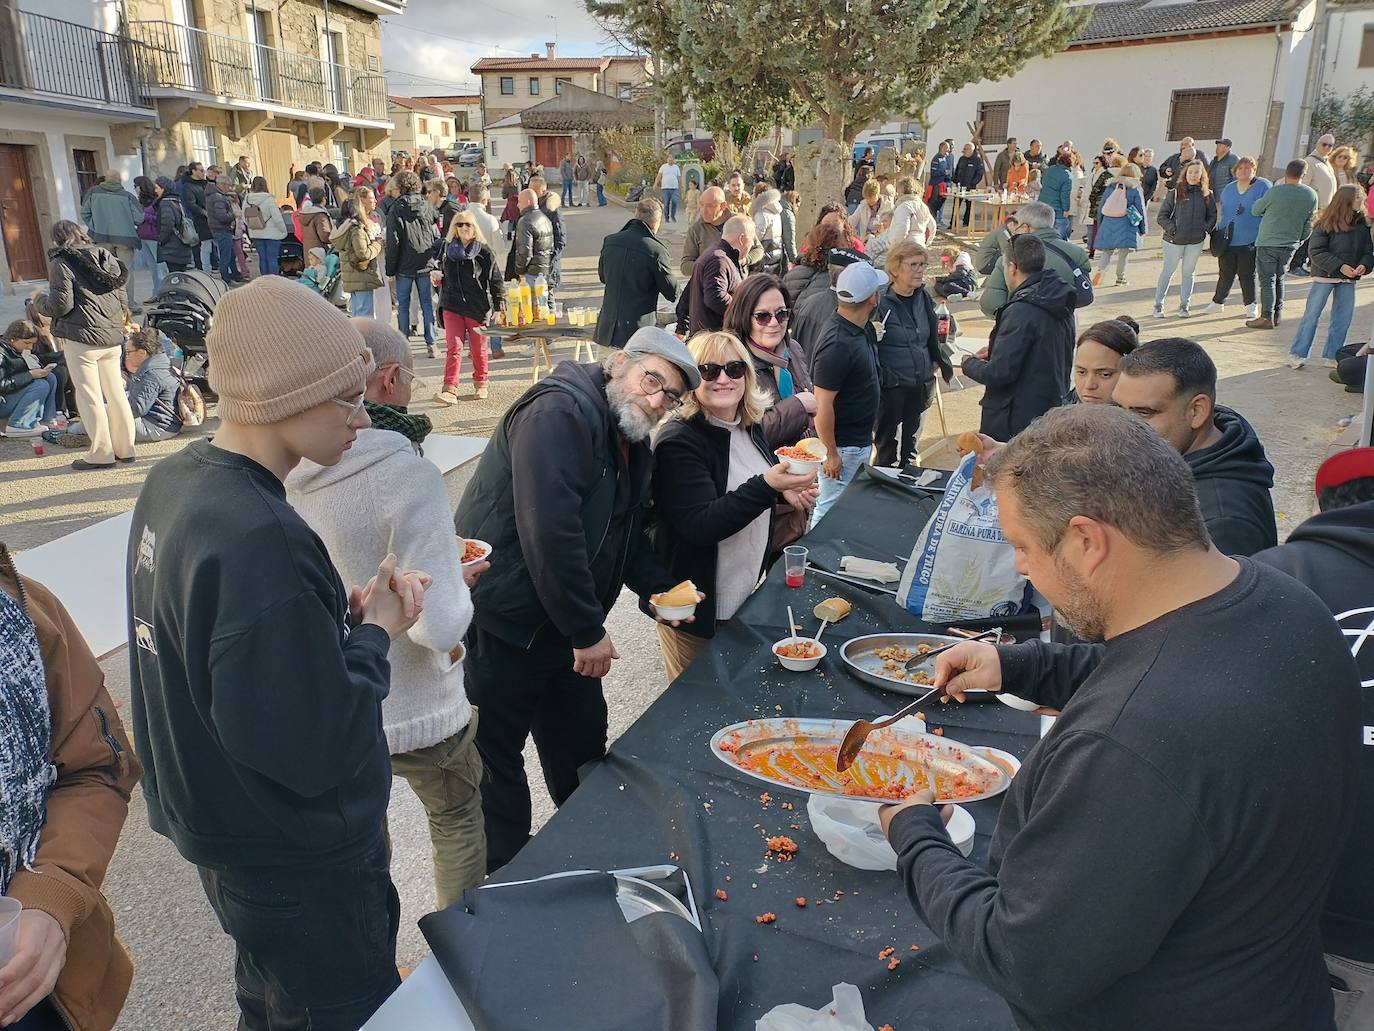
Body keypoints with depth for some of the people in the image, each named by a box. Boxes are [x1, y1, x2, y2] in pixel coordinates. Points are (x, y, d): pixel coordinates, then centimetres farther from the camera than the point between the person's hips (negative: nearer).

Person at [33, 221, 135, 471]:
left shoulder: (60, 262, -6)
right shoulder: (106, 257, 12)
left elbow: (61, 305, -10)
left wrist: (39, 302, 8)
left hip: (81, 338, -6)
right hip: (113, 337, 6)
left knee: (89, 396, 0)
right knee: (115, 392, 13)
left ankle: (102, 453, 2)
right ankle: (124, 448, 17)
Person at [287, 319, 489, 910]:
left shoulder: (285, 474, -9)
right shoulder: (406, 472, -27)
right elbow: (439, 623, -30)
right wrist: (460, 582, -8)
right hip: (417, 712, -5)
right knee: (458, 823, 21)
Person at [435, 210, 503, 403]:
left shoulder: (485, 252, -3)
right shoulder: (447, 249, 10)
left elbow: (496, 281, -2)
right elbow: (441, 275, 26)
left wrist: (499, 307, -8)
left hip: (478, 308, -2)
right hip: (452, 307, 2)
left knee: (478, 350, 9)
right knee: (453, 348, -8)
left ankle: (480, 385, 28)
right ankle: (450, 389, -13)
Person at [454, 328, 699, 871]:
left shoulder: (631, 442, 9)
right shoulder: (560, 413, -21)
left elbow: (625, 535, 19)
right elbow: (548, 531, -29)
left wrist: (663, 589, 1)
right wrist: (588, 631, -23)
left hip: (563, 625, 9)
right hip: (501, 625, -9)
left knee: (582, 748, 20)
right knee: (497, 756, 6)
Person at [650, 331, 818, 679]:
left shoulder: (751, 427, 2)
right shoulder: (678, 442, -22)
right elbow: (699, 526, -29)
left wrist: (786, 490, 0)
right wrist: (766, 486, -39)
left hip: (749, 596, 8)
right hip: (698, 612, -7)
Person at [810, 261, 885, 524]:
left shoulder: (863, 330, 2)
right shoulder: (837, 345, -27)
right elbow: (822, 405, -25)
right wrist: (831, 454, -20)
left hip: (861, 442, 10)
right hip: (842, 446, -10)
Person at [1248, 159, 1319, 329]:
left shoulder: (1276, 191, -15)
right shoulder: (1311, 195, 0)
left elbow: (1255, 210, -1)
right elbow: (1309, 224, 7)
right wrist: (1299, 240, 20)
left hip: (1268, 243, -5)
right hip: (1291, 244, 5)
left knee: (1267, 281, -3)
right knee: (1279, 279, 18)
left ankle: (1267, 317, -6)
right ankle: (1277, 314, 21)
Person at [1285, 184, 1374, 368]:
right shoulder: (1325, 225, -11)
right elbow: (1315, 252, -13)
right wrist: (1340, 266, -19)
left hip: (1348, 279, 5)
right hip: (1324, 276, -5)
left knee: (1343, 318, 7)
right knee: (1312, 314, 0)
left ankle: (1332, 356, 17)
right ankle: (1297, 354, 6)